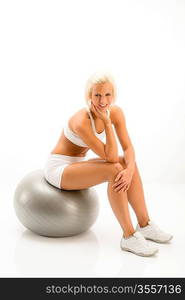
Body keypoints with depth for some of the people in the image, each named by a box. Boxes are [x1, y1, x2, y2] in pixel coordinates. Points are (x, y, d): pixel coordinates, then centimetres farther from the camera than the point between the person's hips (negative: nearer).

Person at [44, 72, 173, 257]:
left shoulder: (116, 112, -8)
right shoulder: (81, 122, -30)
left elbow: (128, 148, -10)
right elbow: (111, 157, -30)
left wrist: (130, 169, -30)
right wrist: (107, 122, -33)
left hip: (76, 166, 7)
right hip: (57, 168, -7)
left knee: (128, 164, -9)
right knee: (114, 170, -27)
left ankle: (144, 225, -2)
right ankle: (129, 236, -19)